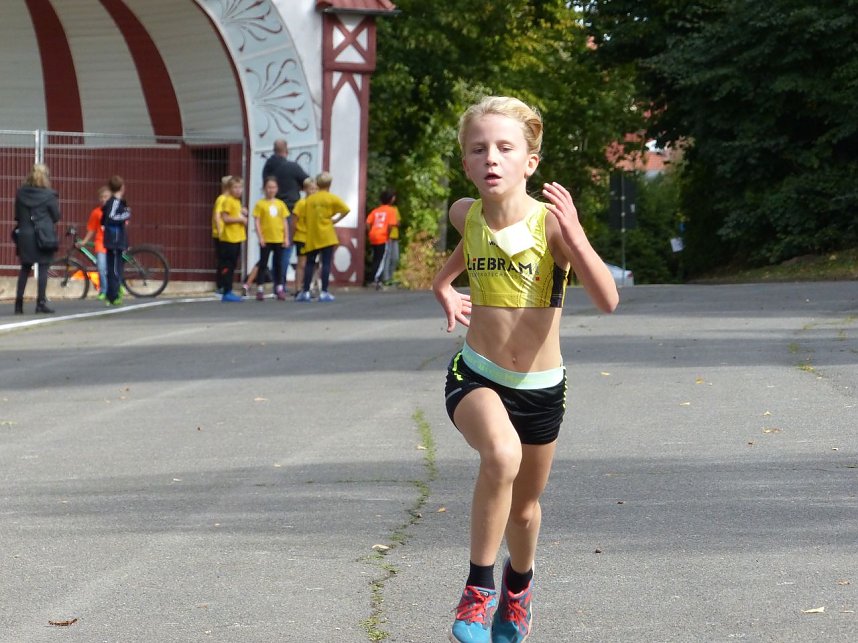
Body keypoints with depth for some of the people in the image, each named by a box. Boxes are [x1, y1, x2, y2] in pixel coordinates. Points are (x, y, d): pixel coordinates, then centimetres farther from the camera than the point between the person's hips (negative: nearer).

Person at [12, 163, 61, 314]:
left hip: (24, 235, 4)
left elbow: (17, 215, 8)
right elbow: (56, 216, -2)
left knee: (25, 268, 13)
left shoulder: (21, 193, 3)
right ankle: (41, 302, -2)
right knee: (43, 268, 1)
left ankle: (18, 303, 11)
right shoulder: (49, 195, -9)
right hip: (44, 236, -4)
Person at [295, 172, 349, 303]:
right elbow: (346, 210, -6)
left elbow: (305, 218, 5)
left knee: (309, 263, 8)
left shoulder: (309, 199, 5)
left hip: (312, 237, 3)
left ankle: (305, 292, 5)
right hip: (326, 236, -2)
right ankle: (324, 293, -6)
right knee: (326, 263, -1)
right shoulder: (332, 198, -2)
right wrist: (336, 220, 5)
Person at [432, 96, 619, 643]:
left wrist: (574, 233, -36)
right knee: (502, 454, -34)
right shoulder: (465, 215, -8)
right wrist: (444, 286, 9)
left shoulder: (551, 222, -18)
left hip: (542, 388, 0)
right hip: (477, 377, 0)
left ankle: (519, 581, 54)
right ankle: (480, 587, -18)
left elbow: (608, 300, -27)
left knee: (525, 506, 19)